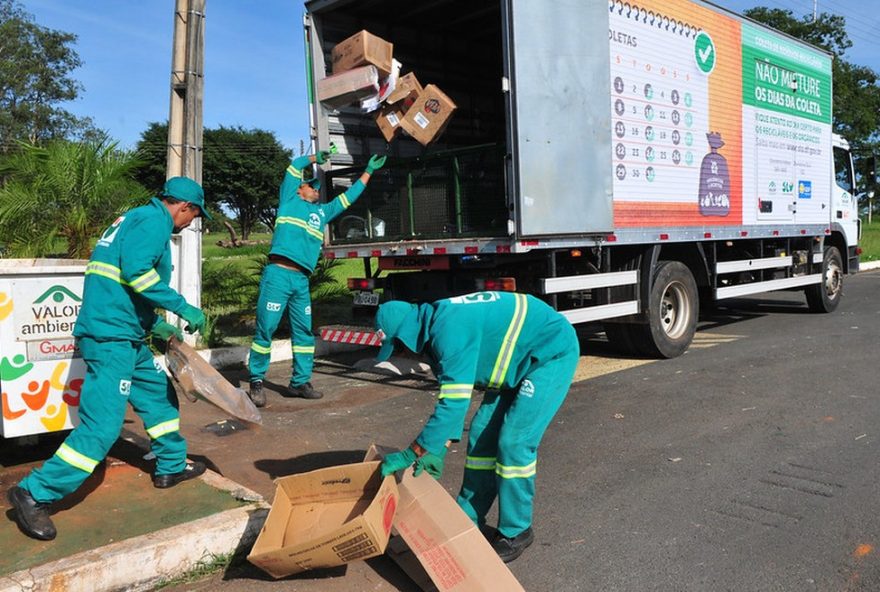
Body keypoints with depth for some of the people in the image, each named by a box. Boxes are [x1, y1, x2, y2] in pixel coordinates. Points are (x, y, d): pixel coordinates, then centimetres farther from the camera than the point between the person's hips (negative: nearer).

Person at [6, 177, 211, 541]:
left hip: (123, 335, 11)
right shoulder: (154, 220, -9)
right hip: (111, 335, -11)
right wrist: (182, 307, -19)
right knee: (103, 423, -10)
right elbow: (135, 270, -25)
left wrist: (156, 325, 24)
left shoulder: (137, 218, 21)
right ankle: (34, 494, -2)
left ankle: (171, 466, 33)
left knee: (160, 394, 20)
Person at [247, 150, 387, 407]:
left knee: (304, 332, 6)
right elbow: (295, 165, 9)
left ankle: (300, 382, 14)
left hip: (301, 280, 6)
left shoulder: (322, 212, 26)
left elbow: (348, 197, 32)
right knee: (265, 329, -5)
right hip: (278, 274, -6)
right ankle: (256, 382, 2)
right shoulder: (289, 200, 13)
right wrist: (316, 158, 21)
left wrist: (368, 171, 35)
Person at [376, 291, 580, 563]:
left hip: (552, 354, -10)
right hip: (522, 362, 10)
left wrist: (413, 453, -26)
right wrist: (437, 448, -1)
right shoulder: (436, 328, 0)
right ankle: (468, 519, 21)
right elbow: (451, 395, 5)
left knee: (514, 441, -12)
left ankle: (515, 532, 6)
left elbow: (455, 402, -32)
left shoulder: (450, 329, -30)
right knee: (482, 434, 8)